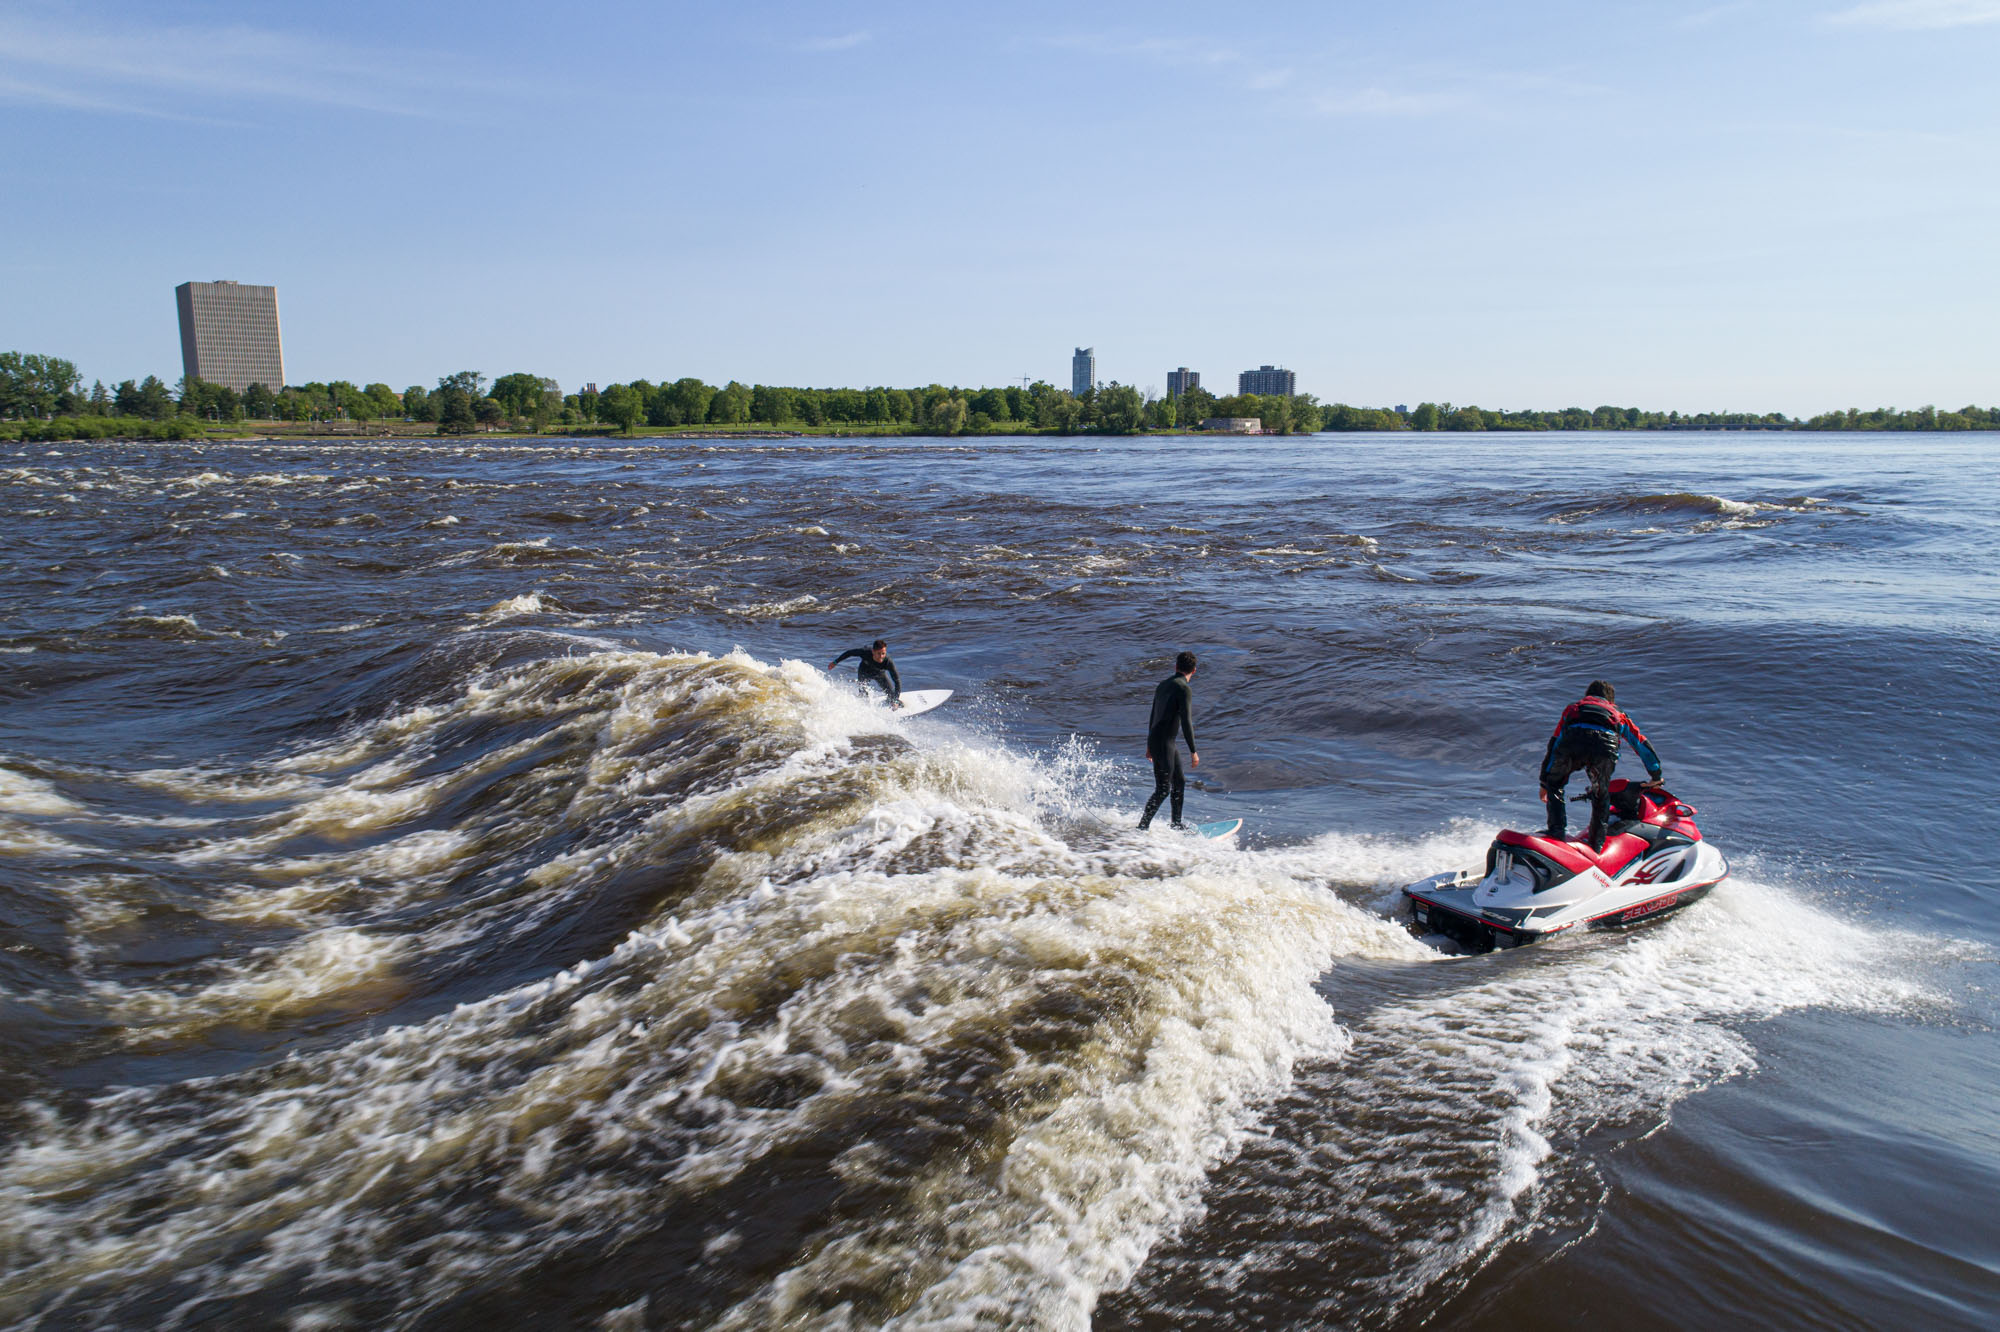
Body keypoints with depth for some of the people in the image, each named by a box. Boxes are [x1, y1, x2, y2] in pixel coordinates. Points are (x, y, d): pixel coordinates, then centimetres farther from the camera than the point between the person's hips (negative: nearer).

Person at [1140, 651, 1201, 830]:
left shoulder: (1163, 685, 13)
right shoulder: (1184, 689, -14)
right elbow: (1186, 722, -19)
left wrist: (1150, 745, 28)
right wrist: (1193, 752, -15)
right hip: (1163, 744, -9)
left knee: (1179, 781, 17)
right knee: (1163, 790, -6)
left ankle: (1176, 824, 26)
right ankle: (1143, 827, -3)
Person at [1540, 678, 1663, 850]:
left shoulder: (1573, 708, 41)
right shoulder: (1618, 715, 41)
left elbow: (1554, 744, 39)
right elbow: (1642, 743, 44)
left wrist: (1544, 782, 41)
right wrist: (1656, 775, 55)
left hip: (1572, 740, 0)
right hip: (1606, 744, 0)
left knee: (1554, 785, 23)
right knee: (1601, 797, 22)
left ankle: (1556, 831, 8)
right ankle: (1596, 848, 18)